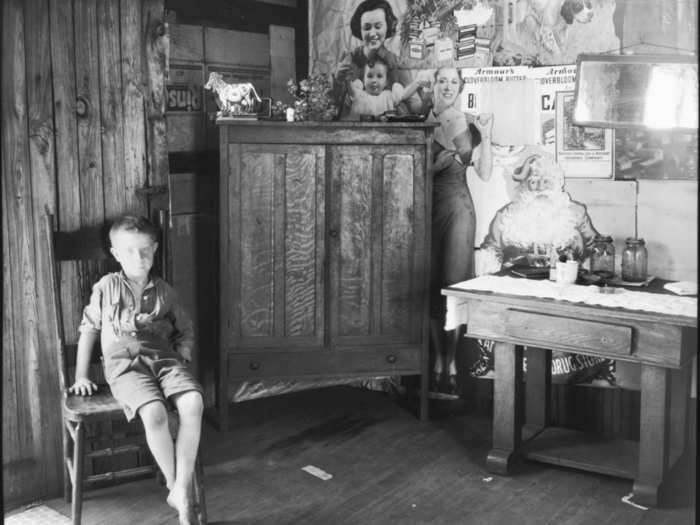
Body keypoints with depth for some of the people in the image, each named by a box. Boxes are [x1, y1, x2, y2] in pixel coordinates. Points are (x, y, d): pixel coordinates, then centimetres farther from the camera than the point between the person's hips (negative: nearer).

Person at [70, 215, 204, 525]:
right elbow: (88, 330, 16)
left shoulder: (164, 292, 17)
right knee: (154, 412, -33)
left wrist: (181, 360, 8)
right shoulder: (107, 287, 11)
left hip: (165, 360, 3)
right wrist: (81, 376, 12)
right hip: (125, 365, -3)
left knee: (194, 403, -29)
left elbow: (185, 331, 26)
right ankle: (174, 488, -14)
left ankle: (182, 491, -23)